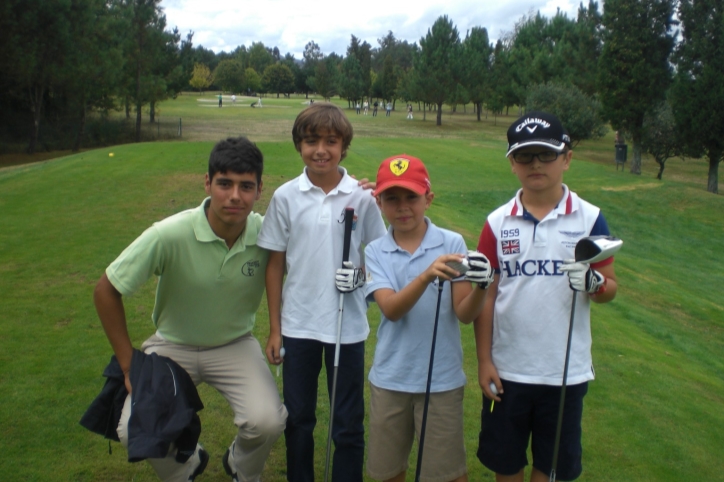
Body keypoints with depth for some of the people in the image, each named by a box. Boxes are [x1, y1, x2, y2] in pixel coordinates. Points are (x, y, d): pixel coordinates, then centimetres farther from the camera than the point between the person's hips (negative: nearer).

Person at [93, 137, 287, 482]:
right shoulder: (169, 234, -24)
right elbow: (106, 290, -14)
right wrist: (129, 365, -12)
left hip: (235, 345, 1)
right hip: (173, 344, 0)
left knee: (267, 422, -23)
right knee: (134, 432, -20)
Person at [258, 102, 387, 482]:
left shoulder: (361, 197, -4)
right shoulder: (285, 197, -1)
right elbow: (274, 265, 4)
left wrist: (361, 275, -16)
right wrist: (274, 329, 3)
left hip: (348, 326, -1)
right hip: (297, 326, 1)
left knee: (348, 423, 10)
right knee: (298, 419, 15)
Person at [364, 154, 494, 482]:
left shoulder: (452, 244, -7)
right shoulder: (375, 252, -3)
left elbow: (464, 314, -10)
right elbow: (391, 309, -19)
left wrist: (481, 286, -31)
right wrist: (426, 276, -36)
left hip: (442, 378, -2)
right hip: (389, 378, 2)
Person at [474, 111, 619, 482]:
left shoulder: (589, 218, -4)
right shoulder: (498, 222, -1)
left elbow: (609, 288, -1)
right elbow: (486, 295, 1)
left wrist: (593, 282, -24)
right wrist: (484, 360, -2)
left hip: (566, 370, -1)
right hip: (507, 368, 1)